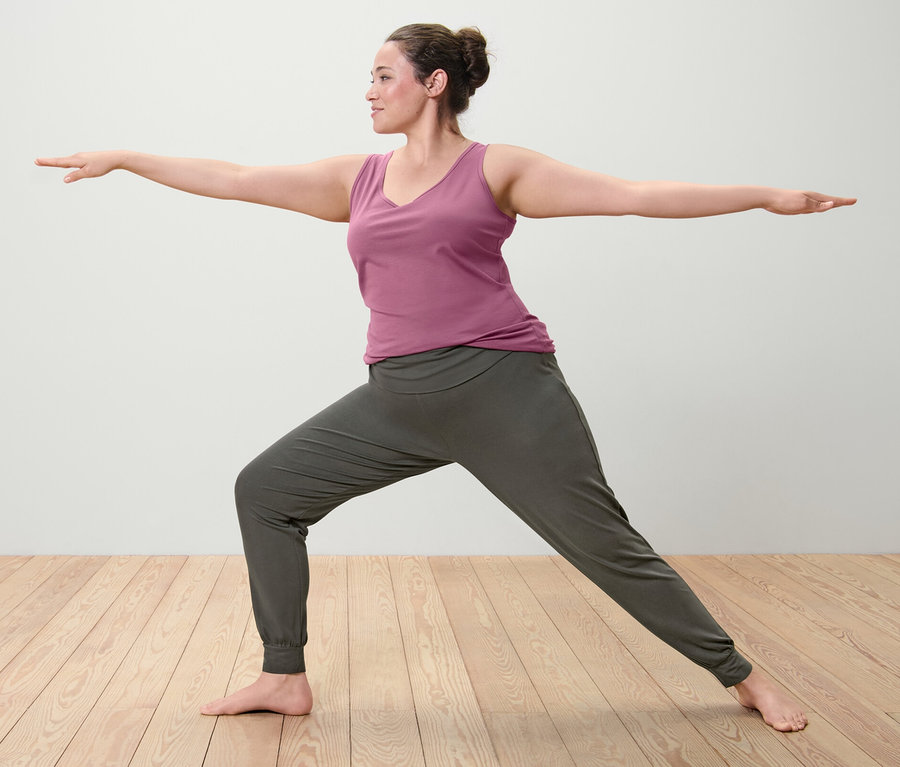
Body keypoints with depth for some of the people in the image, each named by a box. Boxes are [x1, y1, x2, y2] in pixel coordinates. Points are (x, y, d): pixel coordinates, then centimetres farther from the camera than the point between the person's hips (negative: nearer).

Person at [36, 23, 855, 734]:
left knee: (603, 543, -4)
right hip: (398, 401, 5)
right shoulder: (357, 178, 15)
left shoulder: (496, 169, 2)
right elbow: (232, 180, 18)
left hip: (502, 387, -5)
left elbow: (636, 195, -1)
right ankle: (286, 679, 15)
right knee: (264, 490, 3)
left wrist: (768, 195, -5)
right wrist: (122, 158, 21)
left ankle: (742, 675, 16)